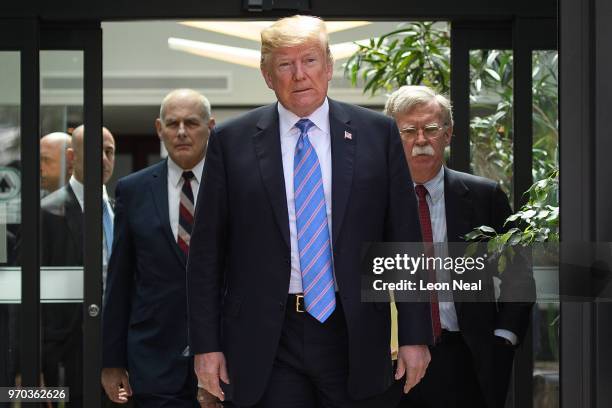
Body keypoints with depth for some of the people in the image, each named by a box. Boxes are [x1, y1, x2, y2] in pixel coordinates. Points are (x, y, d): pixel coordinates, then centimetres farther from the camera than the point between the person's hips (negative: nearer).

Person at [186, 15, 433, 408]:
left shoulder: (378, 134, 4)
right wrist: (207, 344, -2)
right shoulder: (231, 141, 2)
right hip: (265, 339, -1)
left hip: (352, 334, 1)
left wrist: (415, 335, 1)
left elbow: (405, 239, 4)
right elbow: (207, 252, 3)